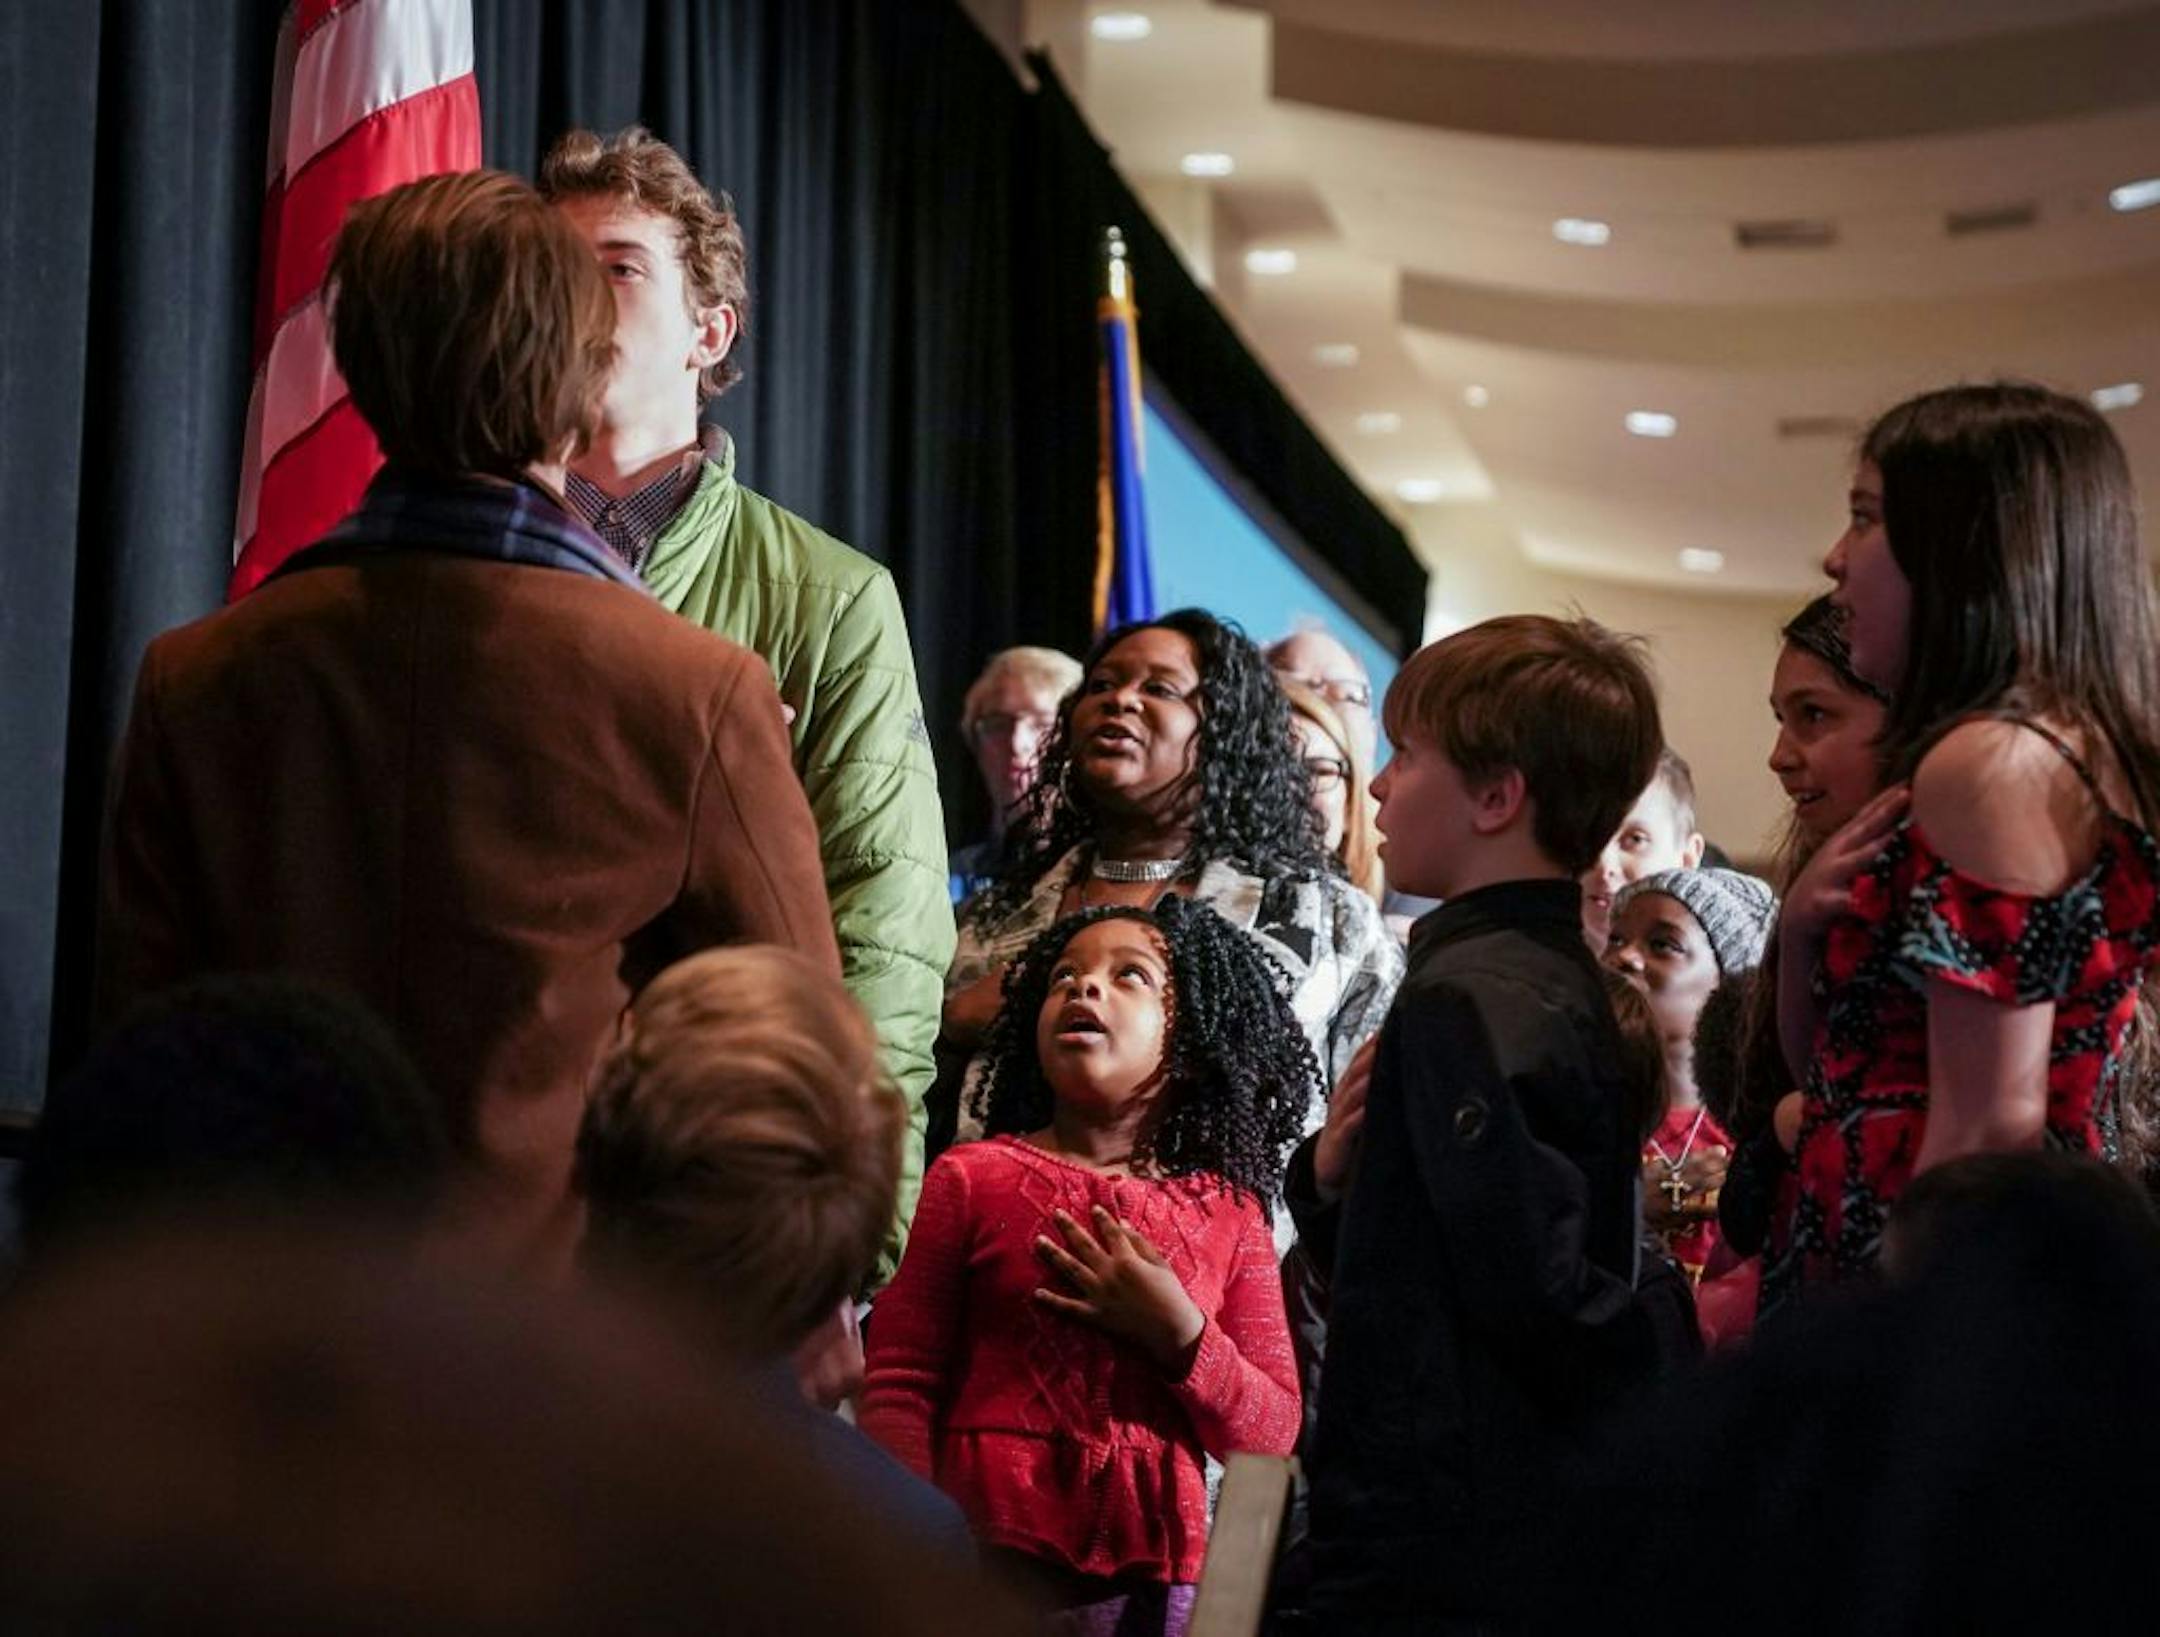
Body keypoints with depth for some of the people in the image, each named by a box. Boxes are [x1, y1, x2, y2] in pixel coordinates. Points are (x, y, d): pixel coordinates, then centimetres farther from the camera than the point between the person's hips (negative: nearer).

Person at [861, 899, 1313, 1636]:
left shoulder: (1227, 1214, 5)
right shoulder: (972, 1179, 1)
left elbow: (1271, 1434, 4)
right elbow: (899, 1385, -3)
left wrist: (1178, 1332, -10)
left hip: (1154, 1572, 2)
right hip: (987, 1549, -1)